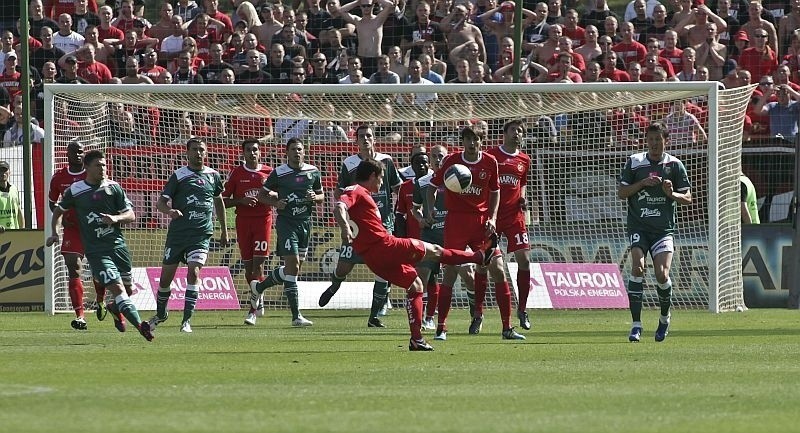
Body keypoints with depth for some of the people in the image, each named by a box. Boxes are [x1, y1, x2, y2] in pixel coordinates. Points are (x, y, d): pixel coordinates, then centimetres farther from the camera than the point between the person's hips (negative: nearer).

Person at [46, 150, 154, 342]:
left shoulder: (113, 187, 6)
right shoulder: (75, 191, 3)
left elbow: (131, 215, 7)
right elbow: (59, 211, 20)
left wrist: (116, 218, -13)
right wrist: (55, 233, 8)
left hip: (118, 245, 3)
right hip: (96, 251, -3)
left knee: (127, 288, 8)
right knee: (117, 288, -18)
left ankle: (115, 307, 42)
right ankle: (140, 325, -29)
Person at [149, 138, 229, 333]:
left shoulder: (212, 175, 9)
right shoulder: (179, 176, -1)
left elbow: (219, 201, 24)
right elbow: (161, 202, -4)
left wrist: (224, 231, 26)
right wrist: (169, 210, -27)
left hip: (201, 234, 1)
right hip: (177, 234, -1)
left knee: (194, 272, -18)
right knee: (166, 275, 5)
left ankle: (187, 320, -14)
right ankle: (160, 314, 30)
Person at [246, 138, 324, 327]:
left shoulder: (313, 172, 7)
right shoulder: (279, 173, -5)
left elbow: (321, 196, 18)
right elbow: (262, 194, 4)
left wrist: (315, 198, -6)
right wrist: (276, 202, -14)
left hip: (305, 222, 5)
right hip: (286, 221, -5)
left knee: (295, 267, 9)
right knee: (292, 265, -15)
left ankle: (258, 287, 32)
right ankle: (296, 316, -15)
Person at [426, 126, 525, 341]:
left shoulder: (490, 162, 3)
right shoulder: (452, 160, -2)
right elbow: (432, 186, 9)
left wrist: (492, 218, 3)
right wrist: (430, 209, -7)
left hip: (481, 222, 1)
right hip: (456, 221, -1)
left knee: (497, 269, -7)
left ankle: (507, 328, -2)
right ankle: (441, 328, 5)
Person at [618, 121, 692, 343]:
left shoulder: (675, 165, 4)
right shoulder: (634, 162, 5)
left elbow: (687, 198, 5)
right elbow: (621, 192, 3)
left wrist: (672, 193, -15)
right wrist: (642, 183, -12)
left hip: (664, 228, 0)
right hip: (638, 226, 0)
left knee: (662, 274, -12)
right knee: (637, 266, -20)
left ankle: (664, 318, 18)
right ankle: (636, 324, -15)